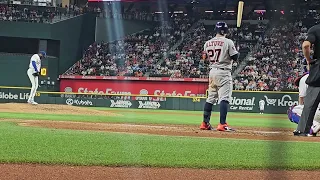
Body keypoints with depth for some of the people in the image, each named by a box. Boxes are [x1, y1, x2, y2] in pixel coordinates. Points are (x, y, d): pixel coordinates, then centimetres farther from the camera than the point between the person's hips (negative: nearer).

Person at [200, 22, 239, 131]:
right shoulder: (228, 42, -9)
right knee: (224, 98, -10)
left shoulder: (207, 43, 8)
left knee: (211, 98, 15)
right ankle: (222, 124, -18)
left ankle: (205, 123, 16)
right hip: (224, 72, -7)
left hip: (212, 71, 7)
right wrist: (236, 51, 11)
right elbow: (235, 57, -8)